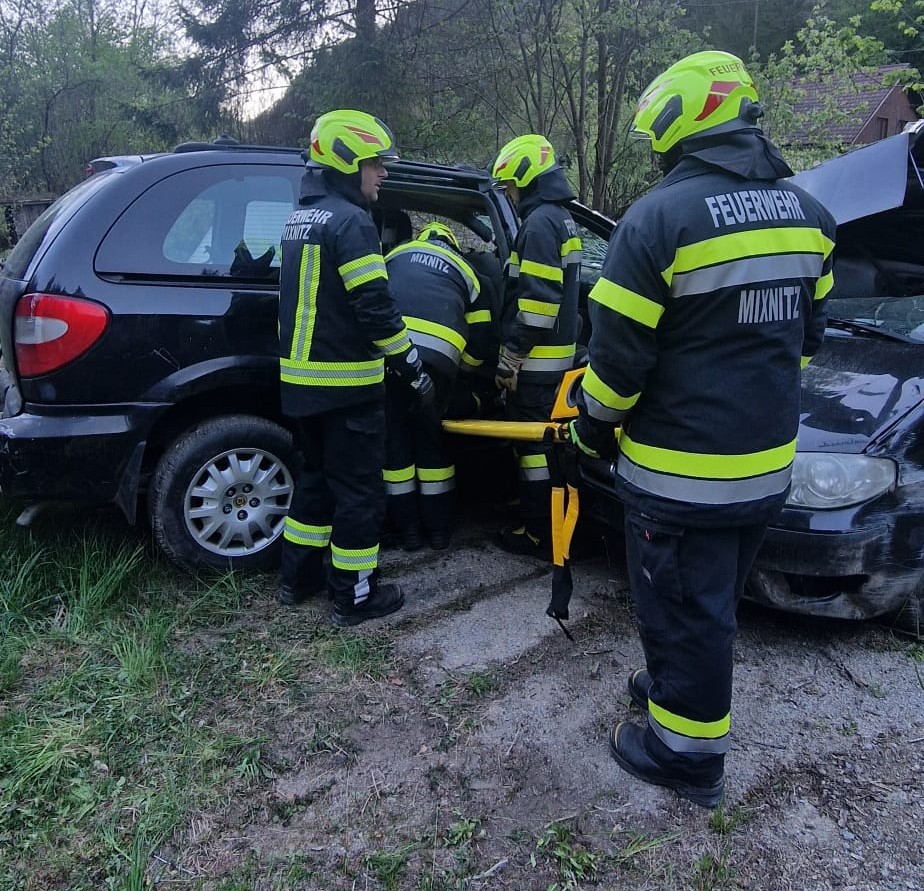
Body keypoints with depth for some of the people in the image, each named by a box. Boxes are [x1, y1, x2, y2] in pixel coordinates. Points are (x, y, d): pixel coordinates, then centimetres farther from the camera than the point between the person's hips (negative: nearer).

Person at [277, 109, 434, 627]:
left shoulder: (301, 219, 16)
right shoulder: (350, 220, -14)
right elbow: (376, 308, -20)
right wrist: (414, 370, -13)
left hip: (302, 379, 9)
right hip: (347, 384, -9)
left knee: (316, 477, 20)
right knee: (359, 488, 1)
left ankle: (300, 578, 29)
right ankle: (357, 596, 11)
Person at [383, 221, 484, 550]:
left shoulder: (395, 255, 33)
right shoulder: (464, 271, 30)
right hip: (437, 354, 0)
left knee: (394, 436, 12)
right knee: (430, 436, 16)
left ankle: (408, 530, 20)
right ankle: (438, 529, 23)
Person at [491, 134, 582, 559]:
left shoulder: (539, 222, -14)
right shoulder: (560, 218, 18)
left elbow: (536, 301, -23)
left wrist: (509, 358, -19)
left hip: (535, 359, -10)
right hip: (555, 355, 10)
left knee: (533, 442, -3)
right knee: (544, 439, 17)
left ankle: (539, 534, 5)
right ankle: (548, 522, 28)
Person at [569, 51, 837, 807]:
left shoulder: (661, 217, -17)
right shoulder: (804, 211, 7)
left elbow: (618, 354, -15)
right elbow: (807, 332, 14)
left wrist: (593, 430, 1)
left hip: (681, 469, -7)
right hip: (768, 462, 8)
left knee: (682, 606, 8)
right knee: (713, 599, 24)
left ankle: (687, 753, 24)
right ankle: (679, 687, 44)